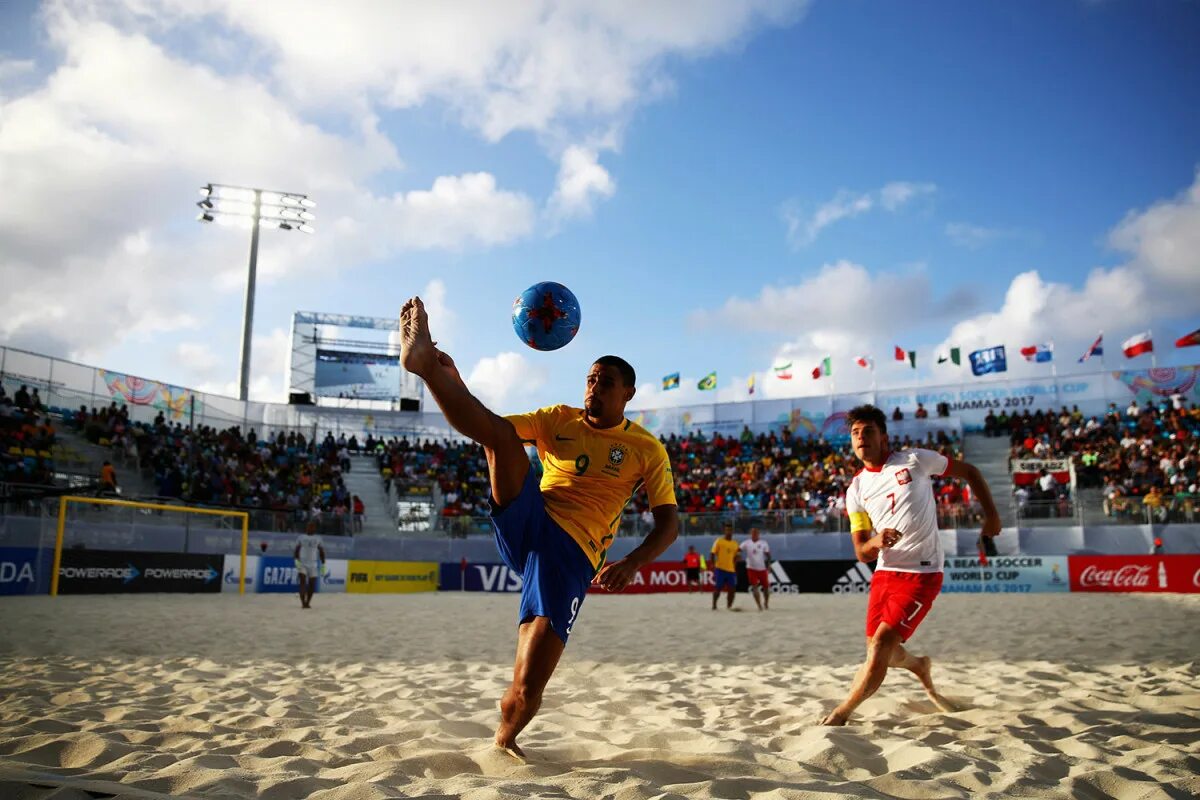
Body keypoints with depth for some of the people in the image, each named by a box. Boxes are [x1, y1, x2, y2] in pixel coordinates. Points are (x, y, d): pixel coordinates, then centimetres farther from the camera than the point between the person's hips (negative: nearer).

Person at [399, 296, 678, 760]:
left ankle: (505, 736, 21)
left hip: (571, 552, -2)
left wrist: (633, 563, -19)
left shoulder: (647, 450, 7)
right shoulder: (560, 420, 15)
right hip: (523, 527, 3)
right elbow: (493, 428, 9)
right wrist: (455, 383, -10)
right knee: (500, 435, -21)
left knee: (526, 693, -13)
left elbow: (668, 522, 1)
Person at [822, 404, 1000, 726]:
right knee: (878, 650, 12)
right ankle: (919, 666, 45)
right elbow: (862, 553, 5)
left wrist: (991, 514, 2)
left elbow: (969, 472, 9)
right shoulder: (856, 490, 6)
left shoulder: (915, 460, -4)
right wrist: (876, 543, -18)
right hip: (884, 573, 5)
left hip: (922, 573, -5)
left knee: (882, 643, -15)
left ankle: (841, 714, -4)